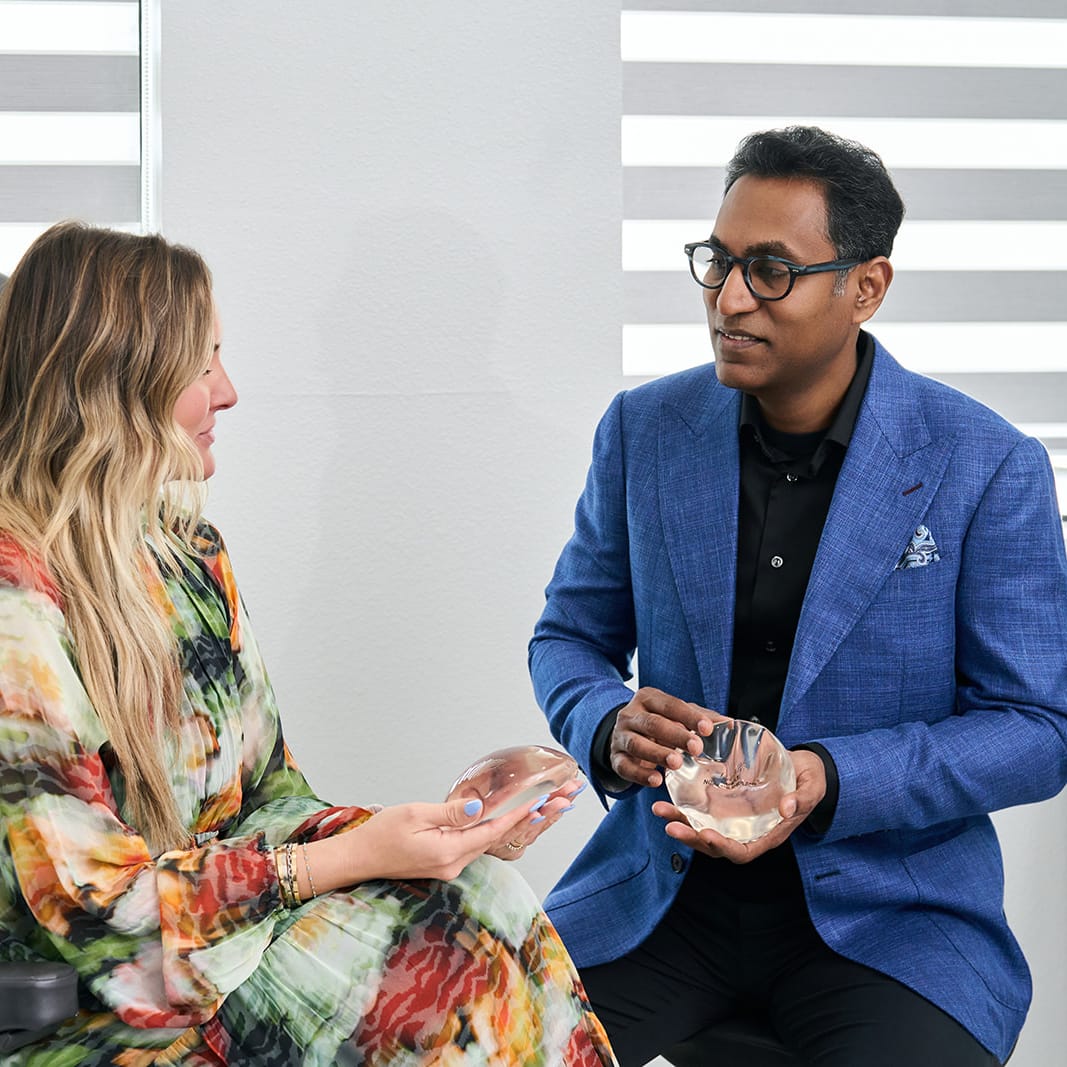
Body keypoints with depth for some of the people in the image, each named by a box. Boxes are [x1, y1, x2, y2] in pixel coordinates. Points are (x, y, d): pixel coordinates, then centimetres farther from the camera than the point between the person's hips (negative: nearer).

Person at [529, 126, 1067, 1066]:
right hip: (665, 884, 2)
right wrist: (611, 731, -13)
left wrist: (826, 784, -22)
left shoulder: (988, 468, -9)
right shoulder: (646, 429, 2)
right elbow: (570, 635, 12)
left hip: (887, 904, -2)